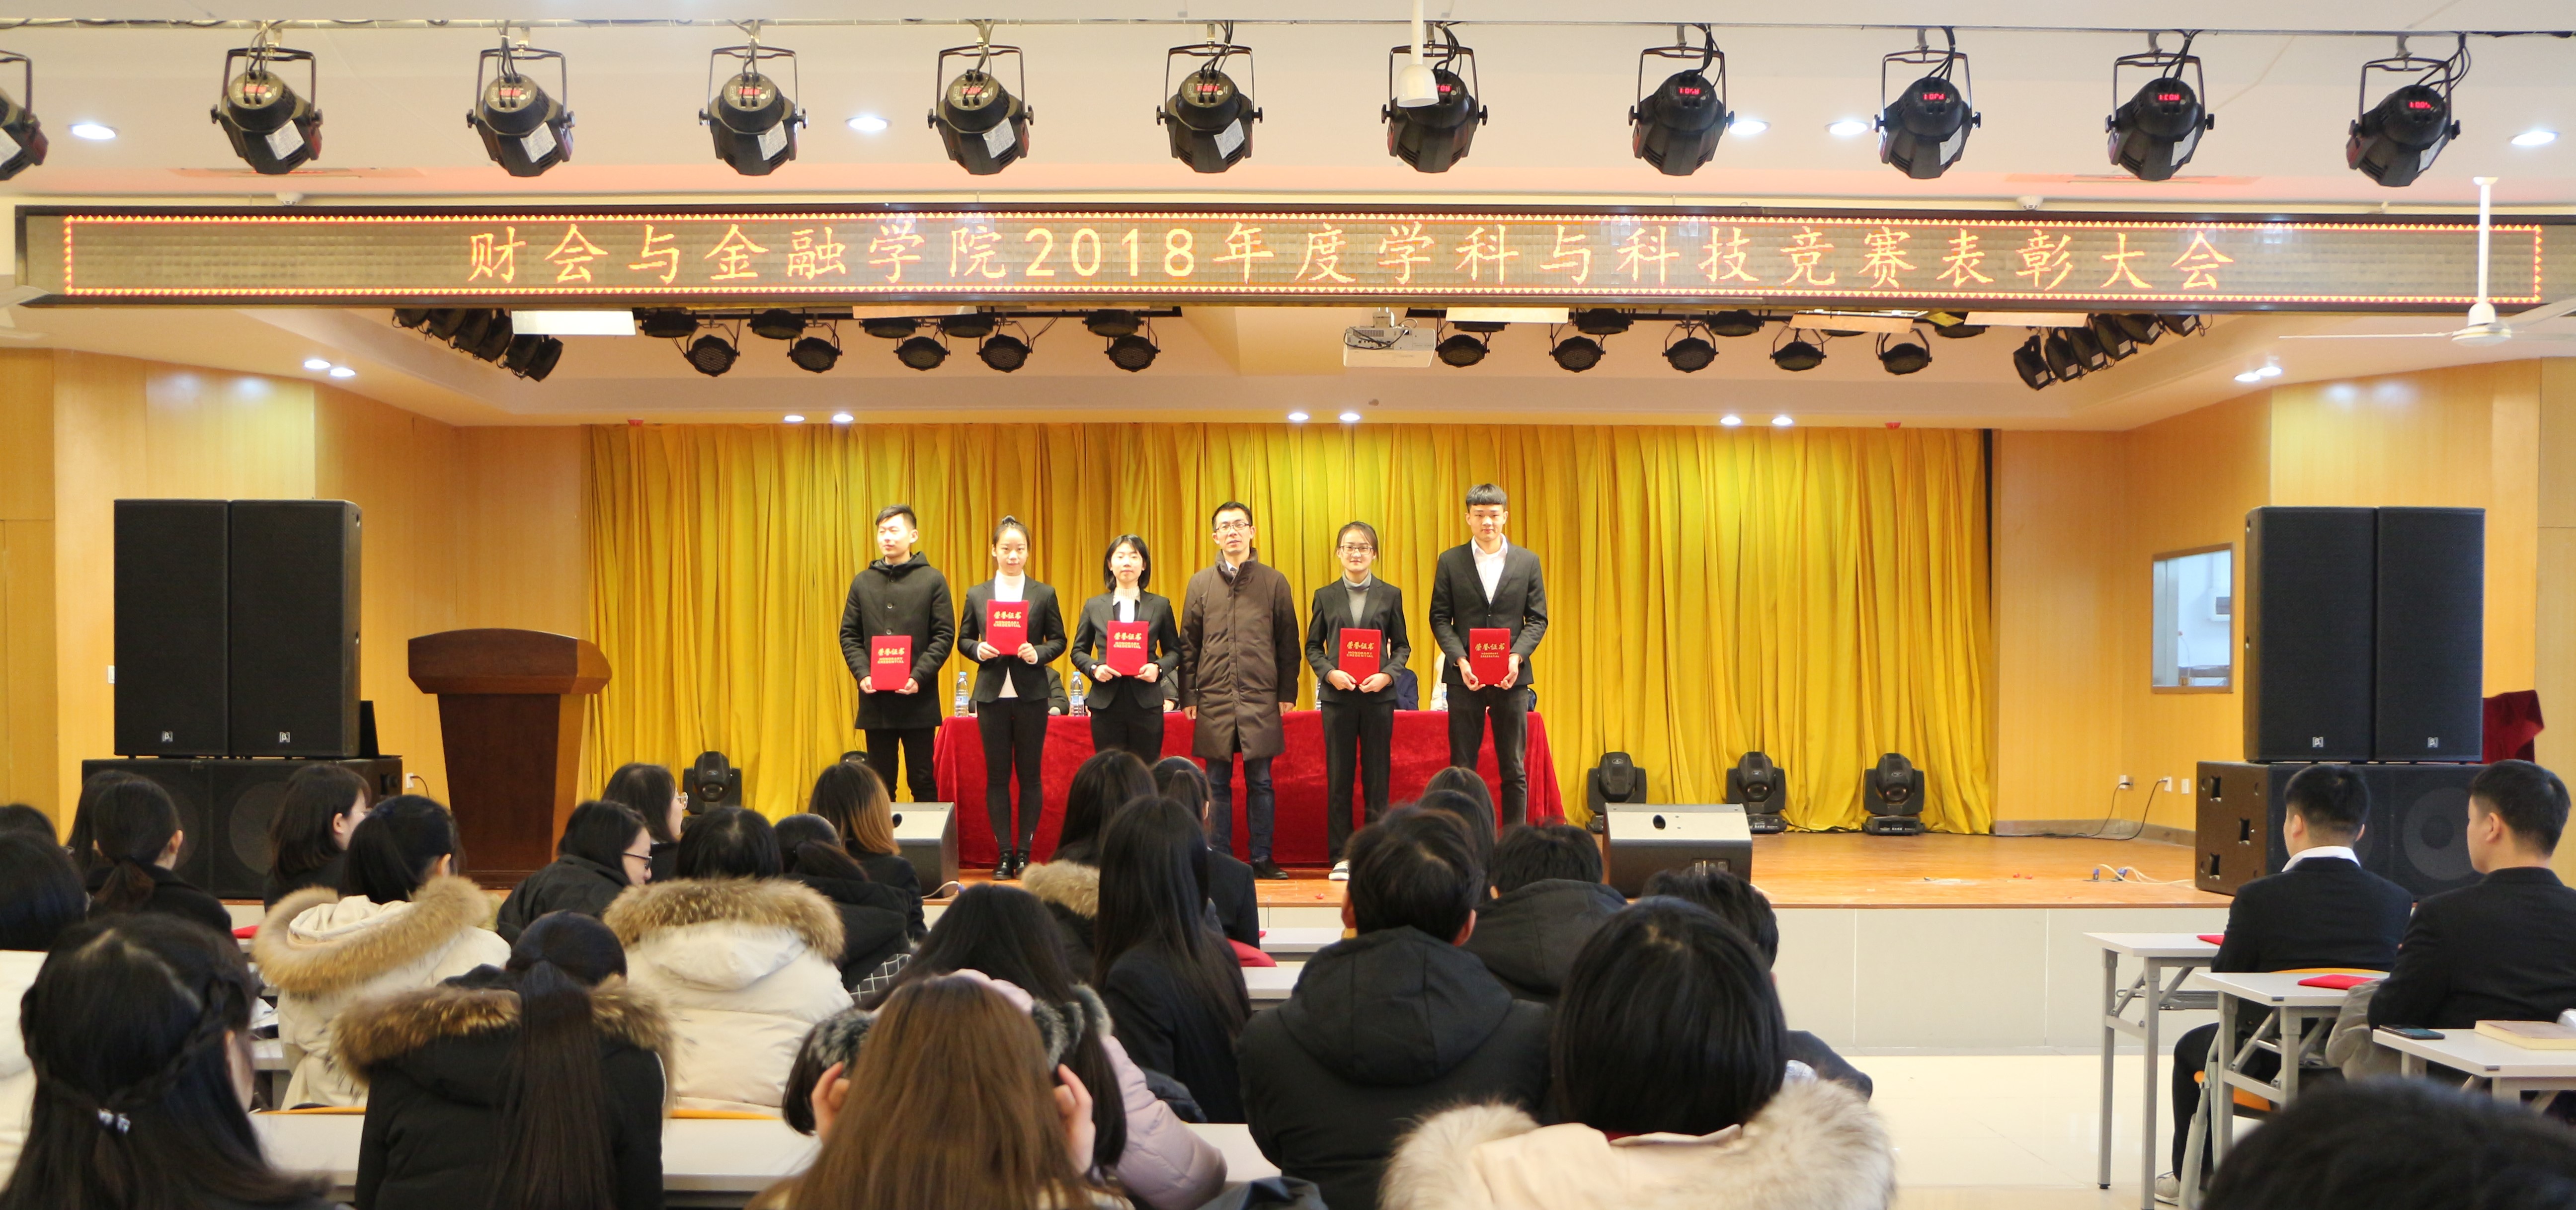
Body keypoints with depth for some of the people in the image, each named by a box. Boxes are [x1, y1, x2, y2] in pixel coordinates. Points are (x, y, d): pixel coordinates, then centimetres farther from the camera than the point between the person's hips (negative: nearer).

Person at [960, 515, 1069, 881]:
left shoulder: (1044, 594, 3)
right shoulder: (977, 595, 7)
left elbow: (1058, 640, 5)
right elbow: (964, 639, 11)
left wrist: (1038, 653, -14)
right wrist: (978, 650, -10)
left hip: (1030, 696, -1)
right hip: (992, 695, 1)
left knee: (1030, 774, 3)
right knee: (997, 775, 4)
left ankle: (1024, 852, 10)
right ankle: (1004, 853, 10)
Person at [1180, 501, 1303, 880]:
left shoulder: (1274, 583, 5)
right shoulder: (1200, 584, 9)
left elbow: (1288, 643, 6)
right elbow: (1188, 644, 9)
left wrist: (1287, 692, 1)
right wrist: (1188, 695, 3)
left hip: (1261, 698, -1)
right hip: (1214, 698, 1)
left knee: (1260, 781, 2)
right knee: (1218, 784, 4)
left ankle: (1262, 858, 10)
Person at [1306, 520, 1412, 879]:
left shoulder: (1390, 595, 7)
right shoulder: (1326, 596, 8)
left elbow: (1402, 646, 8)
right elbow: (1313, 647, 10)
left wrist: (1387, 675, -10)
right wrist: (1330, 673, -9)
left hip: (1378, 696, 0)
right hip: (1337, 695, 0)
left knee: (1377, 776, 2)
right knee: (1338, 777, 2)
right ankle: (1341, 856, 8)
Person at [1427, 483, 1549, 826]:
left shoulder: (1527, 561, 6)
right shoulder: (1450, 561, 4)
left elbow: (1538, 618, 4)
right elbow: (1440, 618, 1)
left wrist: (1517, 657, -12)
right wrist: (1460, 660, -13)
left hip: (1512, 676, 1)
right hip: (1465, 676, -1)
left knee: (1514, 769, 5)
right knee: (1462, 767, 3)